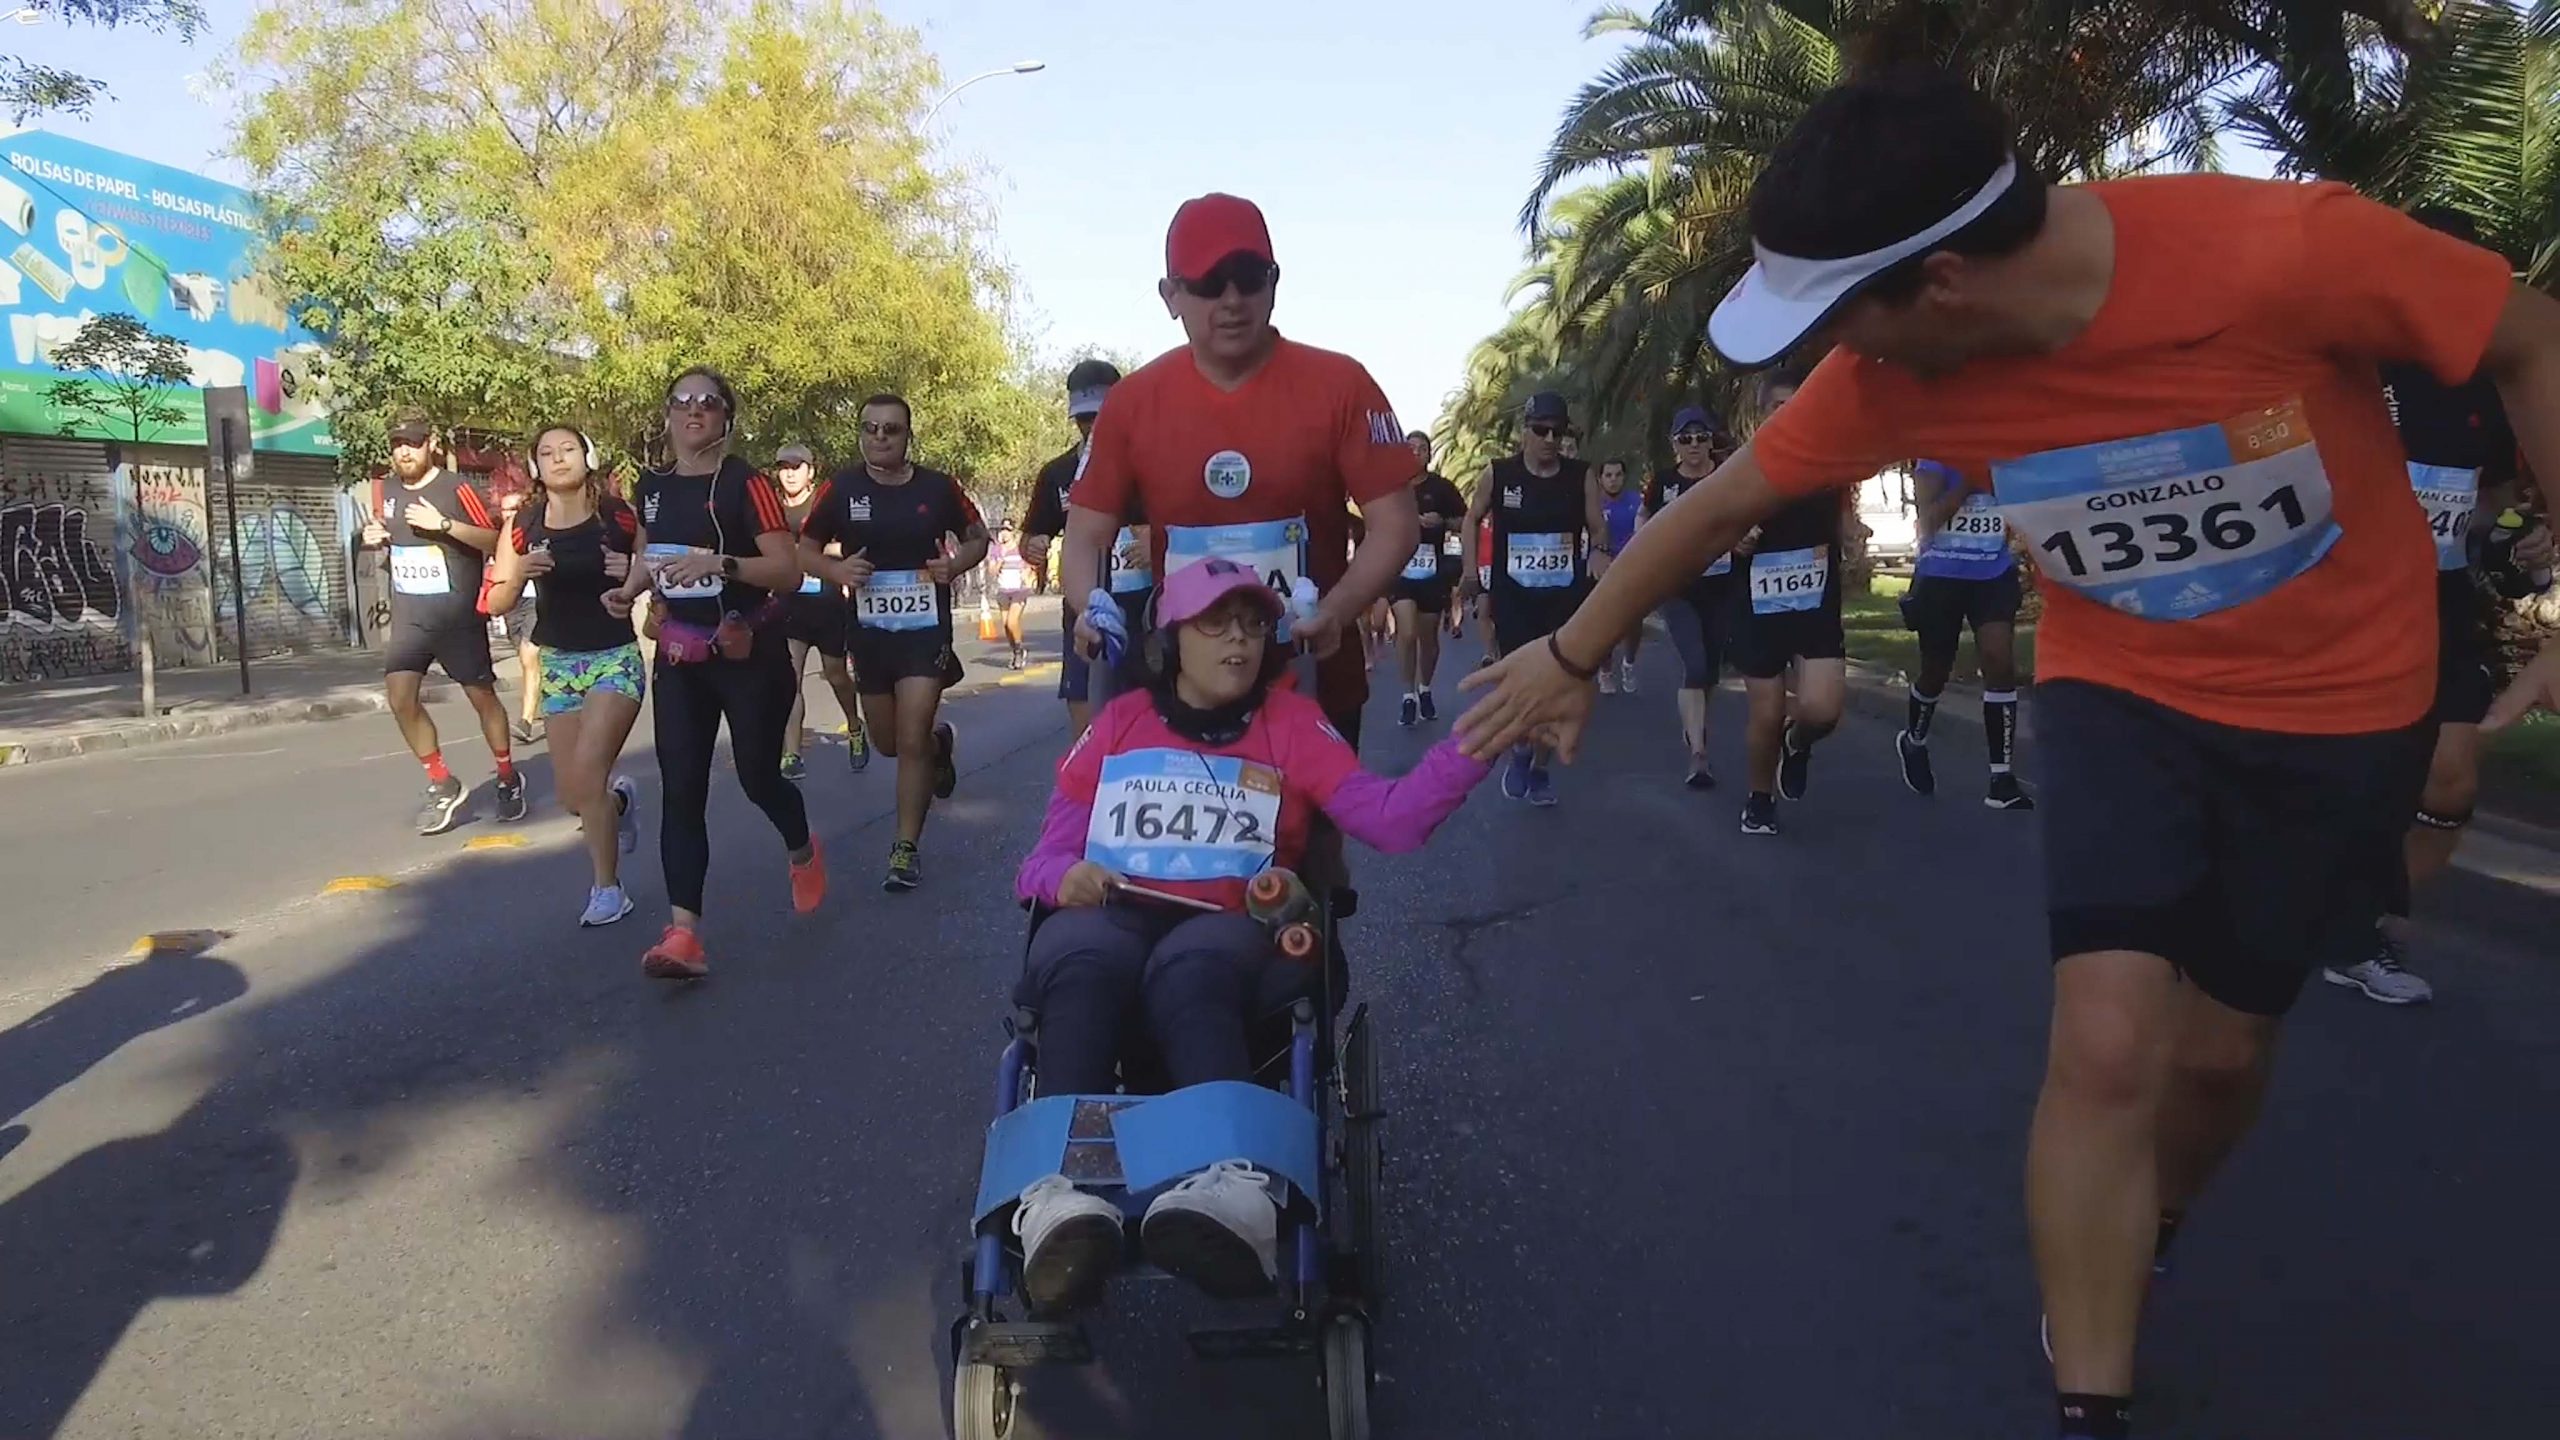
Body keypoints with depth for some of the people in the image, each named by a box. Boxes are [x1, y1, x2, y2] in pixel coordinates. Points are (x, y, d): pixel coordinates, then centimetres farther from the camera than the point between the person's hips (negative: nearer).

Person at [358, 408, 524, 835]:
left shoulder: (457, 489, -10)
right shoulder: (386, 490, 8)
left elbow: (497, 540, -16)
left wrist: (444, 524, -24)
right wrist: (375, 537, 3)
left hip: (458, 615, -4)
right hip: (408, 616, 5)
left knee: (481, 696, 7)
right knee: (400, 698, -9)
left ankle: (508, 778, 26)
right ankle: (443, 784, 5)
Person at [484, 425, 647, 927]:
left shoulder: (619, 517, -7)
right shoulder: (521, 523, 0)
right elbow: (497, 603, 1)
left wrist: (634, 576, -19)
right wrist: (520, 574, -19)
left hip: (615, 657, -4)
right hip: (557, 663, 4)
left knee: (586, 774, -17)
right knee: (571, 794, 8)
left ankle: (607, 889, -3)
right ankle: (618, 798, 44)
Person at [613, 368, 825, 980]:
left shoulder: (745, 482, -11)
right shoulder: (650, 487, 6)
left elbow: (790, 572, -17)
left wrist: (720, 563, -31)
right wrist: (630, 588, 5)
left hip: (751, 654, -4)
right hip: (680, 657, 5)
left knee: (758, 776, 5)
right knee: (681, 790, -4)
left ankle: (802, 852, 39)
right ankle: (683, 933, -5)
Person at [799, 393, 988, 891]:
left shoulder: (937, 486, -6)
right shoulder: (842, 488, -5)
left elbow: (978, 537, 8)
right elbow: (805, 548, 4)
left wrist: (956, 564, -14)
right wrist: (836, 570, -17)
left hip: (927, 628, -2)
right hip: (869, 631, 3)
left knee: (911, 741, -10)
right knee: (888, 743, 16)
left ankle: (907, 849, 2)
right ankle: (938, 741, 51)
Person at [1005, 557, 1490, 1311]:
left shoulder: (1292, 723, 17)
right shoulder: (1119, 722, 21)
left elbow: (1389, 818, 0)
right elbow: (1046, 854, 17)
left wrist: (1470, 747, -16)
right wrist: (1065, 876, -8)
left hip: (1229, 929, -1)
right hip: (1112, 918, 1)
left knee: (1188, 971, -39)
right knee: (1083, 961, -37)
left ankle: (1235, 1188, -65)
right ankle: (1061, 1191, -59)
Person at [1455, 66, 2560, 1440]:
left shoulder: (2284, 248, -32)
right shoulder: (1896, 369, -20)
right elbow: (1723, 504, -6)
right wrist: (1571, 655, 3)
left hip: (2338, 704, -1)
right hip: (2120, 688, 1)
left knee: (2222, 1045, 11)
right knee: (2107, 1043, -14)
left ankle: (2129, 1253, 43)